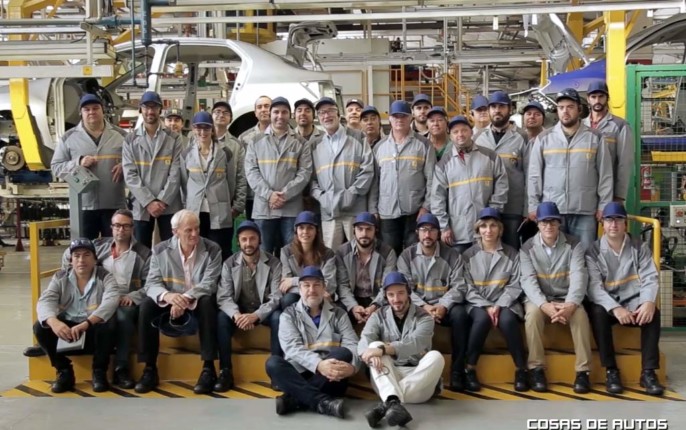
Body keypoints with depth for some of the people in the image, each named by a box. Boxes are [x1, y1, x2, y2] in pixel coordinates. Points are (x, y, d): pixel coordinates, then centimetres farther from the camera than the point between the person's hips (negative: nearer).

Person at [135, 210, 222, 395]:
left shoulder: (212, 250, -8)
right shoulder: (160, 250, -4)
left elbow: (209, 284, -18)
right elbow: (151, 283, -10)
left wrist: (186, 299, -37)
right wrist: (166, 295, -35)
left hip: (199, 304, -1)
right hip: (169, 302, 2)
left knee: (207, 302, -35)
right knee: (146, 305, -27)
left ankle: (208, 369, -30)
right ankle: (150, 369, -19)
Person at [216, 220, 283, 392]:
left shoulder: (273, 263, -9)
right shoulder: (229, 264, -5)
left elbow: (277, 297, -17)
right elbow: (223, 297, -13)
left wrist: (256, 315, -33)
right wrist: (236, 314, -34)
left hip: (264, 312, -1)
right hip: (239, 312, 1)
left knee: (278, 317, -33)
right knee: (221, 318, -29)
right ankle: (225, 372, -24)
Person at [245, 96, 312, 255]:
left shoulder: (300, 143, 9)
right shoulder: (256, 141, 10)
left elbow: (305, 172, 0)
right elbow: (251, 171, 1)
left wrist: (285, 194, -13)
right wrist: (269, 194, -13)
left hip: (292, 208, 0)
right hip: (263, 207, 0)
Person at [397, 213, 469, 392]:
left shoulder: (452, 255, 2)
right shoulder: (407, 255, 4)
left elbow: (459, 287, -5)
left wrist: (443, 306, -22)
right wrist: (424, 306, -19)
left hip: (444, 305, 0)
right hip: (417, 306, 0)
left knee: (460, 314, -32)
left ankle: (457, 372, -25)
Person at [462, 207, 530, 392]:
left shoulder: (511, 254, 7)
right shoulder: (469, 255, 5)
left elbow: (515, 286, 1)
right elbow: (468, 288, -1)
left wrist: (499, 305, -14)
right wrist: (486, 306, -15)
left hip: (504, 303, 0)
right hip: (478, 304, 0)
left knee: (507, 319, -33)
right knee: (482, 319, -34)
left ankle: (521, 370, -19)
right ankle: (469, 369, -23)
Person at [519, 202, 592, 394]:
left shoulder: (573, 245, -3)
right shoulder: (528, 248, -2)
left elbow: (578, 277, -15)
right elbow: (528, 281, -13)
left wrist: (570, 305, -33)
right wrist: (545, 306, -32)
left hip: (566, 299, 0)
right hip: (539, 299, 0)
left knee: (580, 314, -31)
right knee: (532, 314, -33)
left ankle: (583, 371, -24)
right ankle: (537, 369, -24)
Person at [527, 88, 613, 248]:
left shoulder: (595, 138, 5)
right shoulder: (544, 138, 7)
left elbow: (605, 174, 5)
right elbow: (534, 175, 7)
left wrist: (604, 205, 0)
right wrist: (533, 205, 2)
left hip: (585, 212, -1)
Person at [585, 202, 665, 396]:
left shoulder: (640, 248, 5)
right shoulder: (593, 251, -2)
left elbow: (650, 278, -6)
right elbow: (594, 286, -14)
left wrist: (649, 301, -28)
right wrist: (614, 308, -30)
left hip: (633, 302, 1)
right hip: (607, 303, -1)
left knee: (652, 313, -30)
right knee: (597, 313, -34)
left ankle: (648, 372, -23)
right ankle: (611, 371, -25)